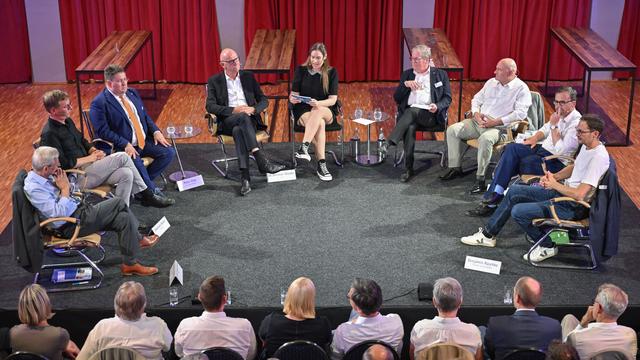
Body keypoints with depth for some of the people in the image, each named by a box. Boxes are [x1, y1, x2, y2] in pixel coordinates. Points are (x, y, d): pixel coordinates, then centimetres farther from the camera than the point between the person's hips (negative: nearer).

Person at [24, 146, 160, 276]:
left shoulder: (41, 176, 5)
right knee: (119, 203, -10)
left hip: (78, 211, 9)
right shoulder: (33, 188, -23)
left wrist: (65, 184, -5)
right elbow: (59, 214, -27)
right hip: (71, 225, -9)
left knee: (123, 217, -3)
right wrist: (64, 188, -17)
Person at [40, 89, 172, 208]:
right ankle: (147, 196, -5)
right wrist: (90, 158, -12)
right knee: (122, 157, -17)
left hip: (86, 165, 9)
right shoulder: (49, 134, -18)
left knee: (126, 174, -14)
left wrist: (94, 151, 2)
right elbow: (63, 164, -22)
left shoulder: (67, 121, 12)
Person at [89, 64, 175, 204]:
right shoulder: (99, 103, -11)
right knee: (135, 163, -34)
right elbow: (102, 131, -17)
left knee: (169, 152, -8)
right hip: (123, 147, -7)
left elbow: (145, 116, 20)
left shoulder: (132, 93, 13)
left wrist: (156, 131, 2)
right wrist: (125, 144, -25)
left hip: (145, 141, 8)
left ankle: (143, 183, 1)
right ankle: (154, 192, -13)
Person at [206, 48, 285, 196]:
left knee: (238, 131, -36)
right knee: (243, 116, -37)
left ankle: (245, 177, -47)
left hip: (249, 119, 1)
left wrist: (253, 109, -11)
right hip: (228, 121, -1)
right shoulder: (214, 81, 8)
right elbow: (210, 106, -4)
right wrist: (234, 110, -17)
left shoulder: (248, 77, 15)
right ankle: (262, 161, -45)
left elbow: (264, 100, 12)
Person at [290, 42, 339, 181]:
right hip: (303, 110, 0)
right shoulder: (301, 70, 3)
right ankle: (321, 164, -43)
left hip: (326, 111, 0)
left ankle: (304, 148, -49)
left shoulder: (331, 72, 1)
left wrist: (318, 104, -27)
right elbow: (293, 93, 2)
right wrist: (293, 99, -24)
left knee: (317, 112, -38)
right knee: (319, 123, -35)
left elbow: (333, 99, -6)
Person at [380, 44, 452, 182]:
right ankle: (408, 168, -33)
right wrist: (405, 84, -4)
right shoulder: (406, 74, 20)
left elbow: (447, 98, 8)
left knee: (411, 111, -35)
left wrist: (437, 106, -14)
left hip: (430, 115, -2)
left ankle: (390, 142, -40)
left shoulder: (440, 75, 13)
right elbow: (397, 98, 14)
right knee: (410, 127, -33)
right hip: (409, 113, 2)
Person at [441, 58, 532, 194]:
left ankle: (481, 179, -32)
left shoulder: (521, 89, -4)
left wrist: (496, 122, -20)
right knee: (452, 130, -9)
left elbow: (521, 113, -15)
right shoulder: (491, 82, 17)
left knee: (485, 139, -39)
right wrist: (476, 114, -1)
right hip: (479, 122, 7)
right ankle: (455, 168, -3)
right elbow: (476, 99, 22)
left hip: (499, 127, -7)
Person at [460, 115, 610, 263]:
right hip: (561, 190, 10)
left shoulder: (599, 157, -26)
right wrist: (553, 176, 5)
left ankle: (547, 247, 4)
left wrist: (554, 184, -15)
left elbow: (579, 195, -30)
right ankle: (488, 234, 18)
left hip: (573, 206, -10)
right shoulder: (586, 145, 4)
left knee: (518, 212, -16)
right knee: (514, 191, 10)